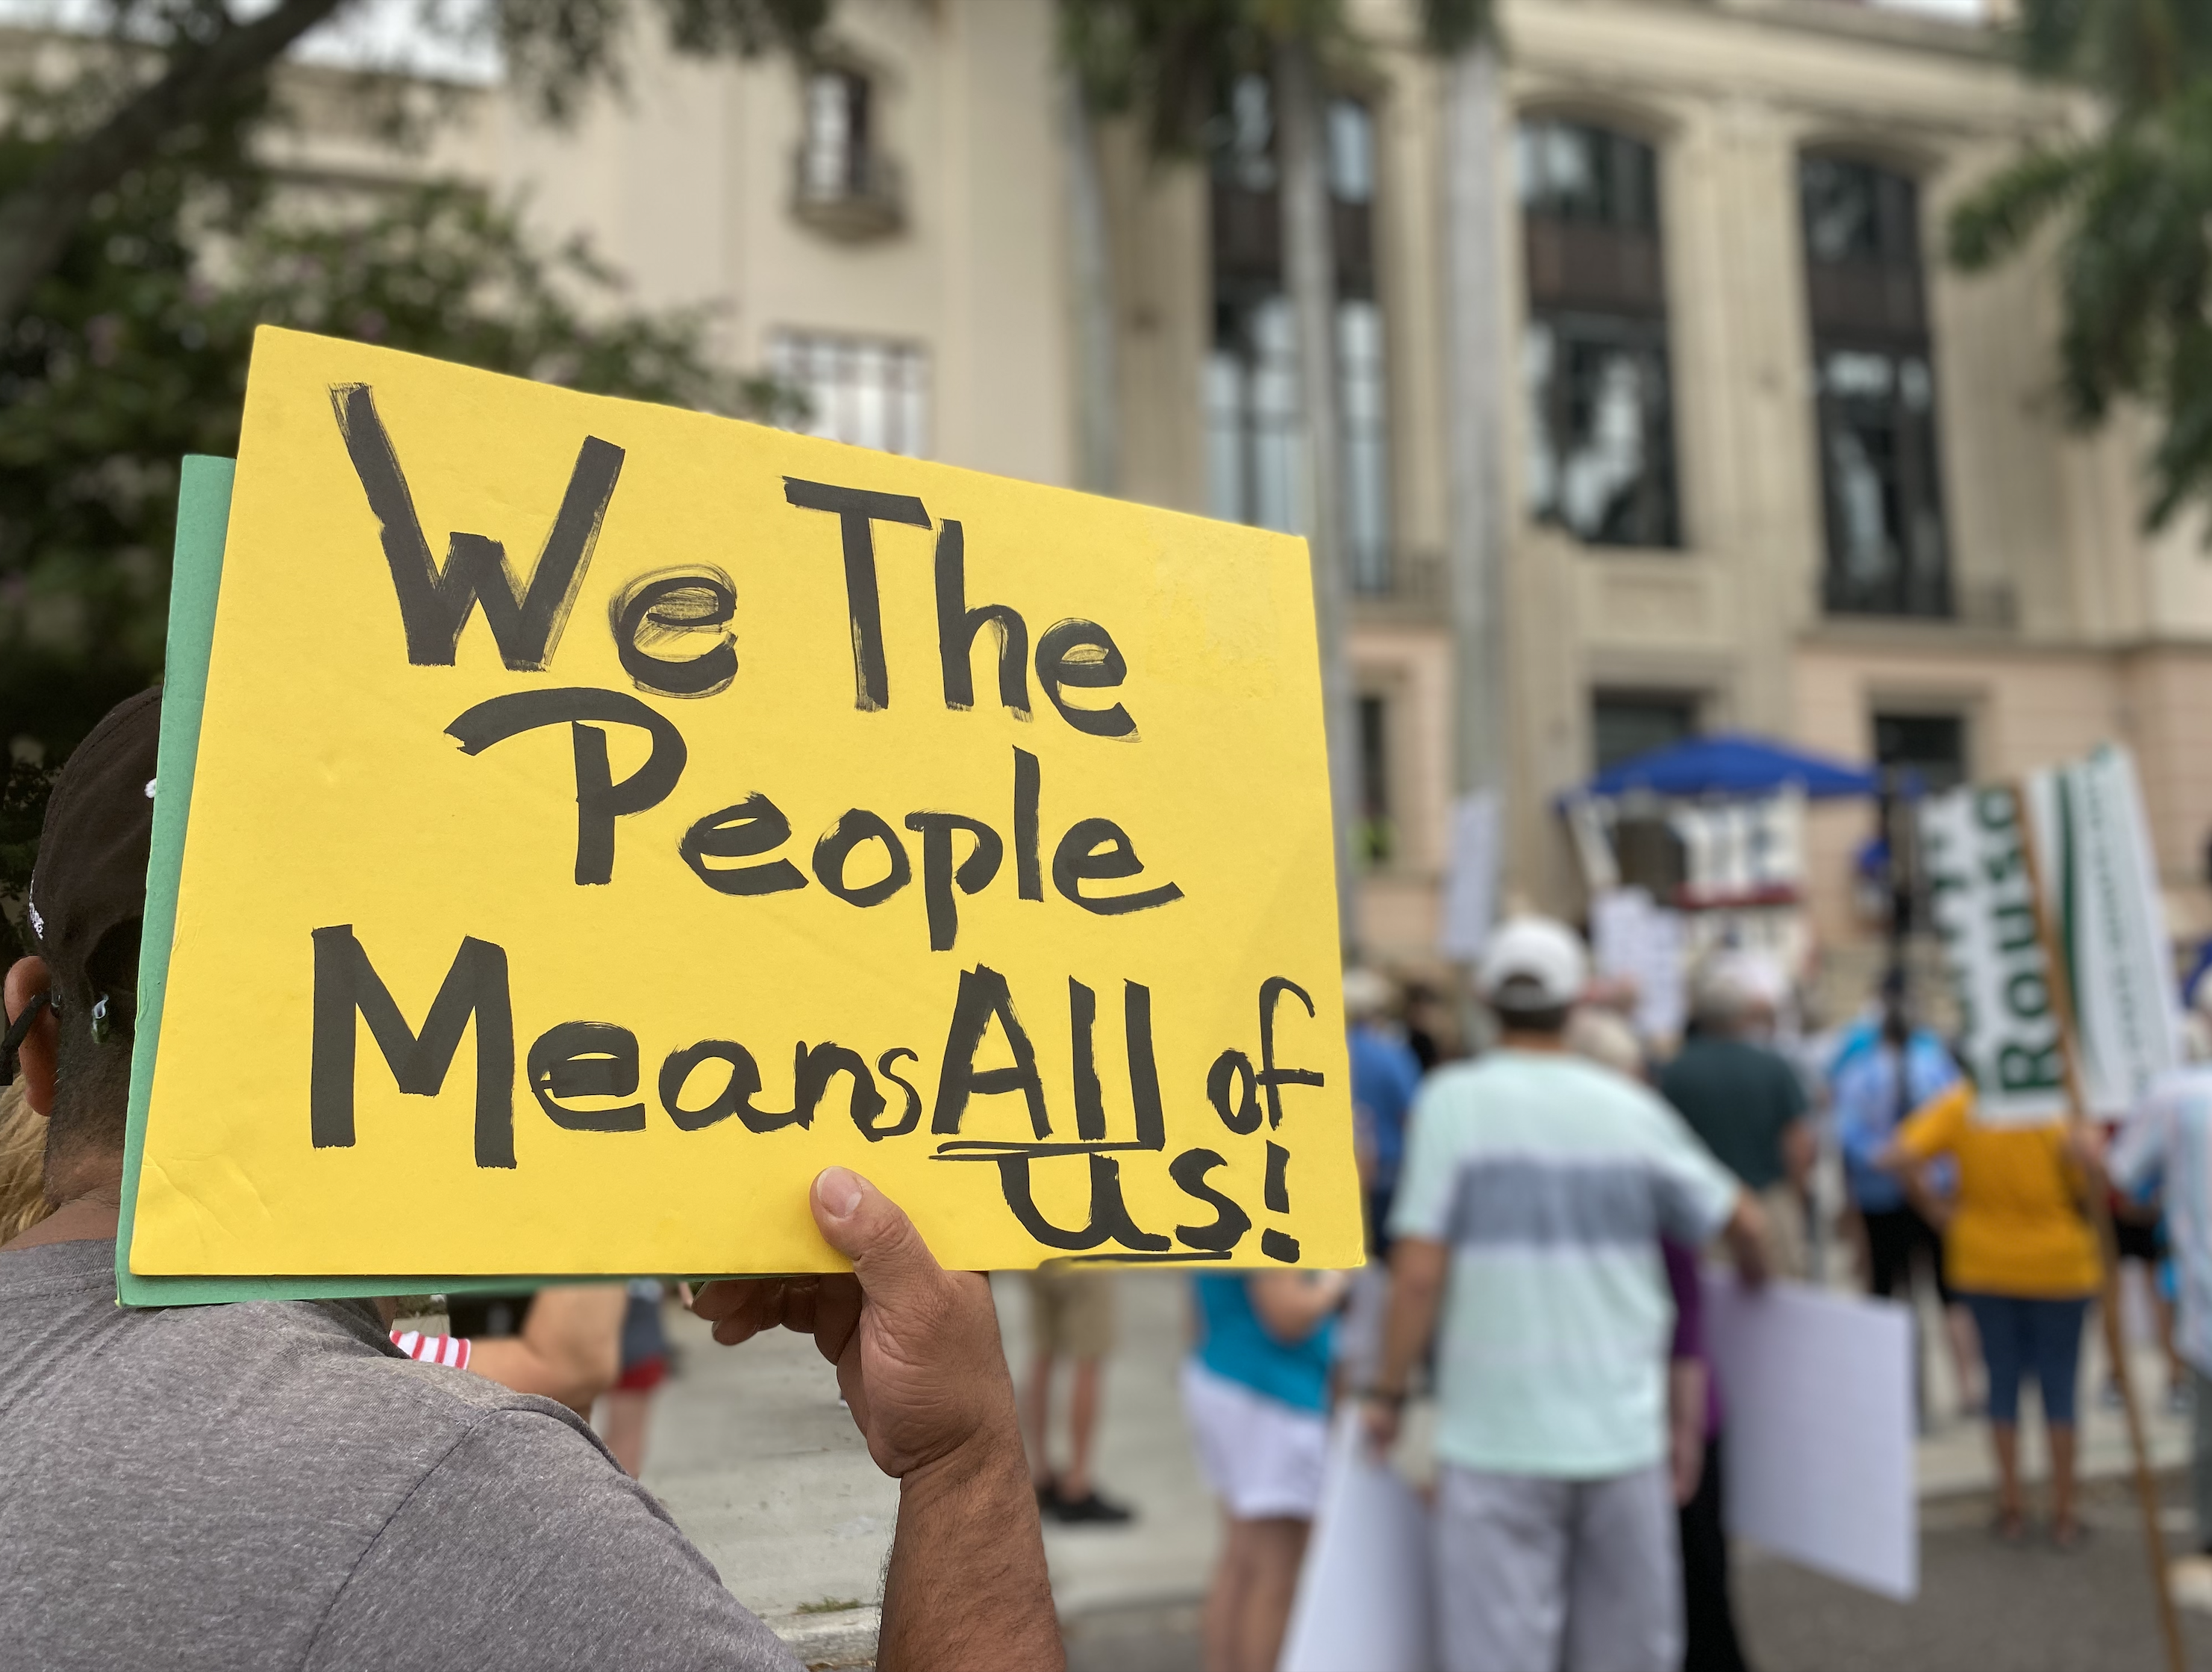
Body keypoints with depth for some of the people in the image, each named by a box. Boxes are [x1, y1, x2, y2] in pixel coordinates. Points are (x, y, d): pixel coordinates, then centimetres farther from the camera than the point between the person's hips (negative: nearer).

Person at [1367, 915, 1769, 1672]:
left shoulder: (1453, 1100, -8)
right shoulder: (1632, 1108, 1)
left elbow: (1419, 1272, -13)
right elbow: (1741, 1221, 11)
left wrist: (1388, 1393, -1)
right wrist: (1754, 1278, 34)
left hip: (1497, 1437, -3)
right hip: (1623, 1433, 3)